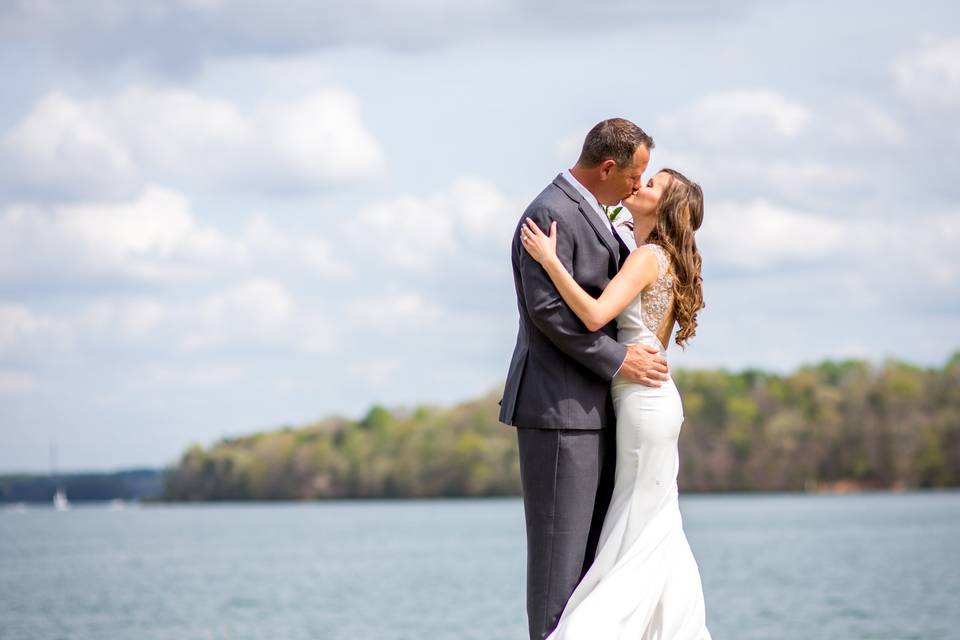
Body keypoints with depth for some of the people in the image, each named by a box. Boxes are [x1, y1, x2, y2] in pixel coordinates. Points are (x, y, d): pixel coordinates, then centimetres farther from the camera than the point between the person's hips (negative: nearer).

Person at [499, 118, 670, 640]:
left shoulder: (591, 214, 18)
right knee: (560, 539, -7)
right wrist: (617, 359, -19)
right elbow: (547, 308, -21)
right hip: (558, 406, -10)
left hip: (592, 406, 10)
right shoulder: (550, 214, -14)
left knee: (595, 536, 10)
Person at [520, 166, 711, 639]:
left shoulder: (648, 257, -12)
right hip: (646, 400, 9)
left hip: (645, 402, -9)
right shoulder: (662, 260, 16)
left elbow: (595, 315, -25)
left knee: (643, 528, -5)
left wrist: (549, 260, -21)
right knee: (658, 531, 12)